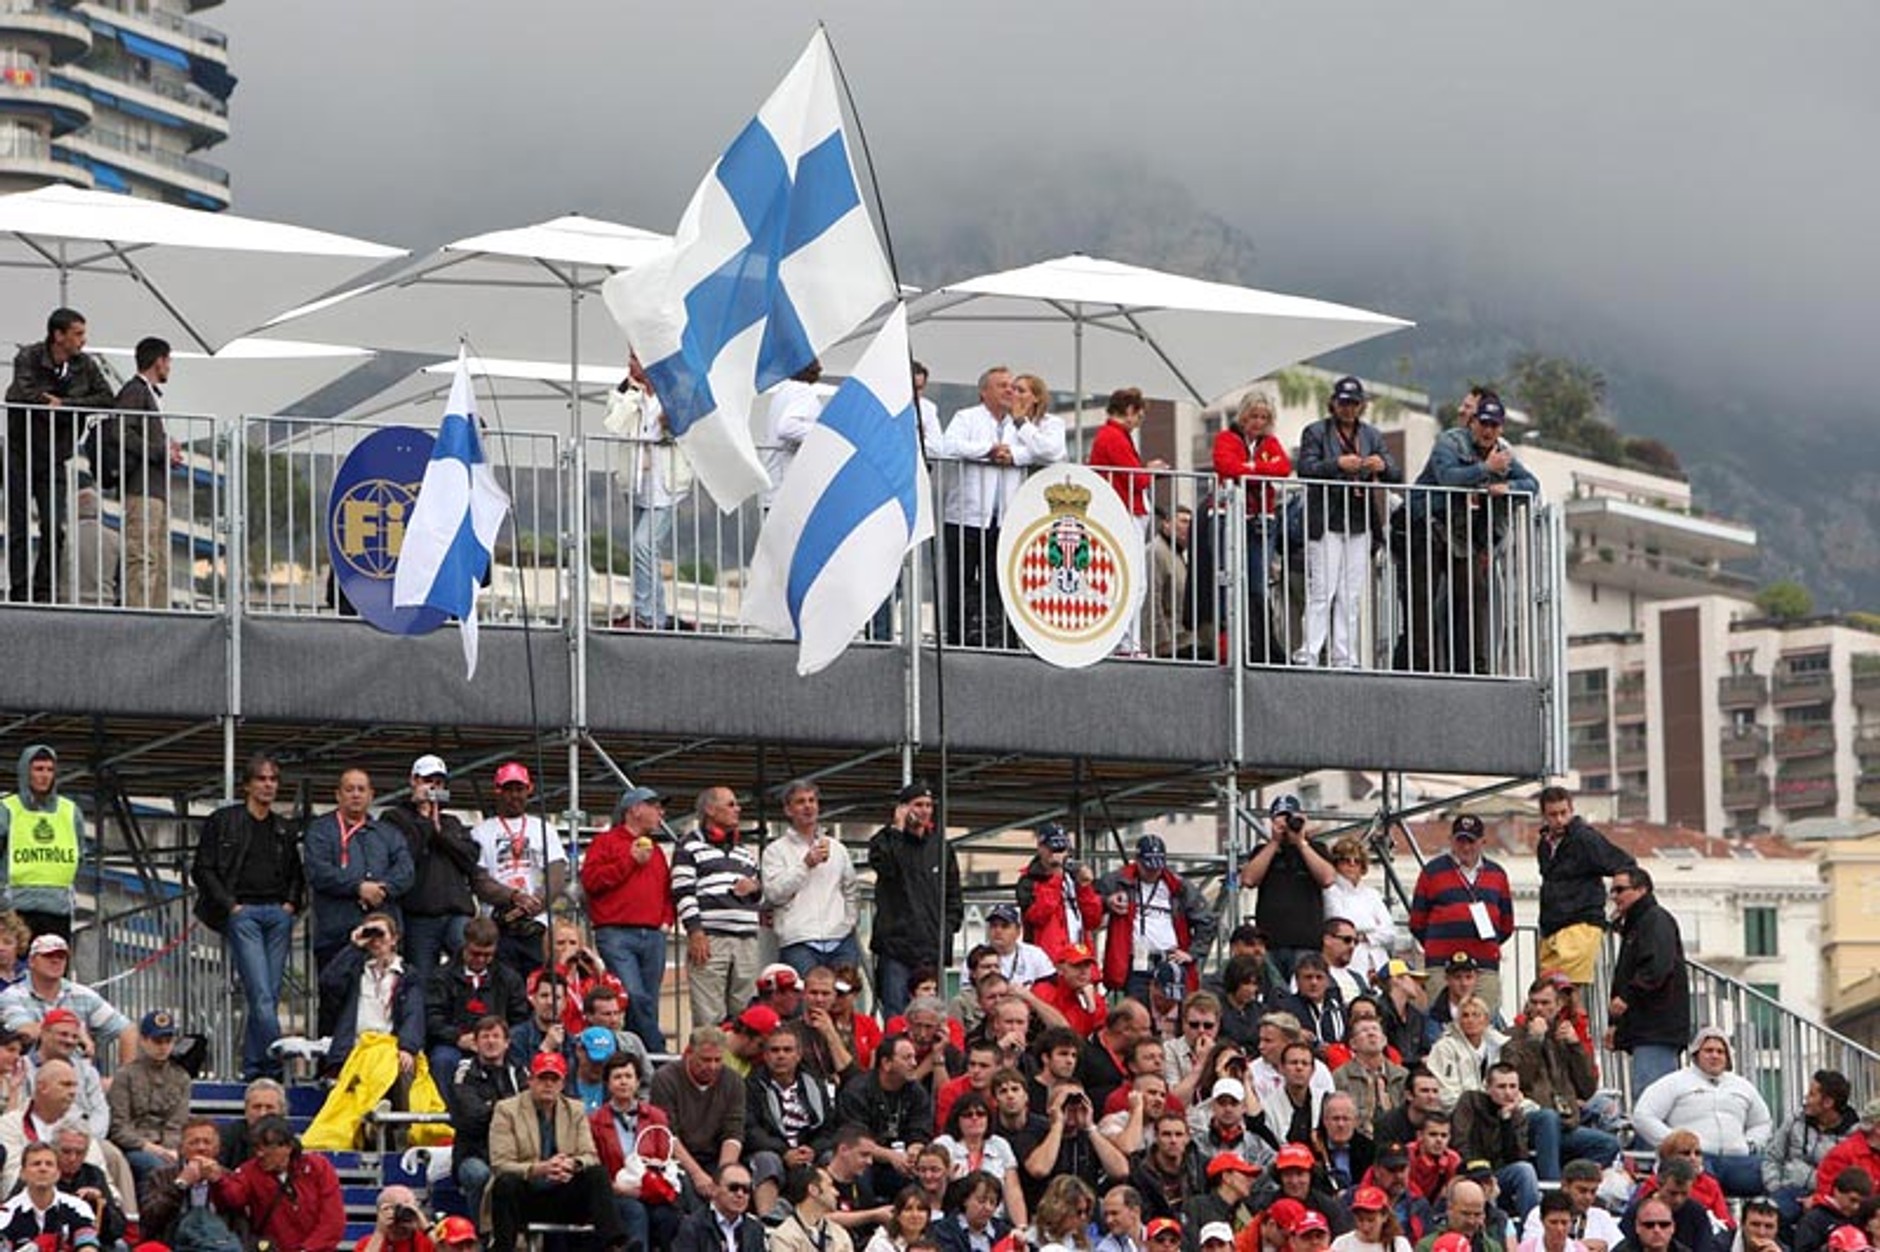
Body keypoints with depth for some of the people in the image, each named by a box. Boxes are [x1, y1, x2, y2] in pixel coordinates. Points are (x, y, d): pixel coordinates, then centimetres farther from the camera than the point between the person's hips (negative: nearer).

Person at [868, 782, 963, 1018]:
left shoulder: (940, 845, 15)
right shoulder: (886, 841, 4)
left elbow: (953, 894, 21)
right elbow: (884, 866, -19)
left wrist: (949, 926, 7)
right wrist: (897, 828, -11)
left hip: (933, 945, 4)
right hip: (896, 943, -4)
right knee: (894, 1012, -8)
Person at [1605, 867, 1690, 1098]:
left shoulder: (1657, 919, -5)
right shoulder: (1632, 925, 26)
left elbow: (1657, 968, -21)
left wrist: (1627, 997, -26)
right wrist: (1615, 1024, 22)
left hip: (1657, 1027, -11)